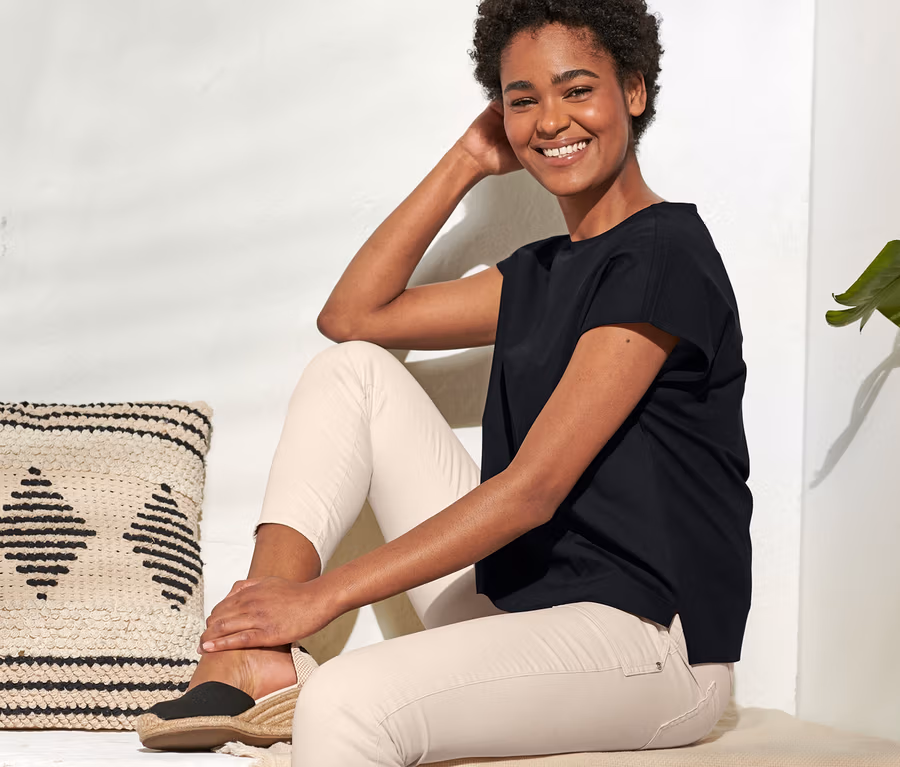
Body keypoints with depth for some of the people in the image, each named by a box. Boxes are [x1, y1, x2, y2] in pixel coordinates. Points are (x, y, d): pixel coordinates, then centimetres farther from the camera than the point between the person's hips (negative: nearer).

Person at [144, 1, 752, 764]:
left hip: (650, 638, -9)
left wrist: (322, 596, -19)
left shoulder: (663, 254, -12)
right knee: (352, 364, 5)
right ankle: (259, 654, -10)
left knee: (346, 703, -35)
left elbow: (533, 488, -18)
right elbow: (351, 314, 20)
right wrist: (467, 162, 13)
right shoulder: (540, 272, 17)